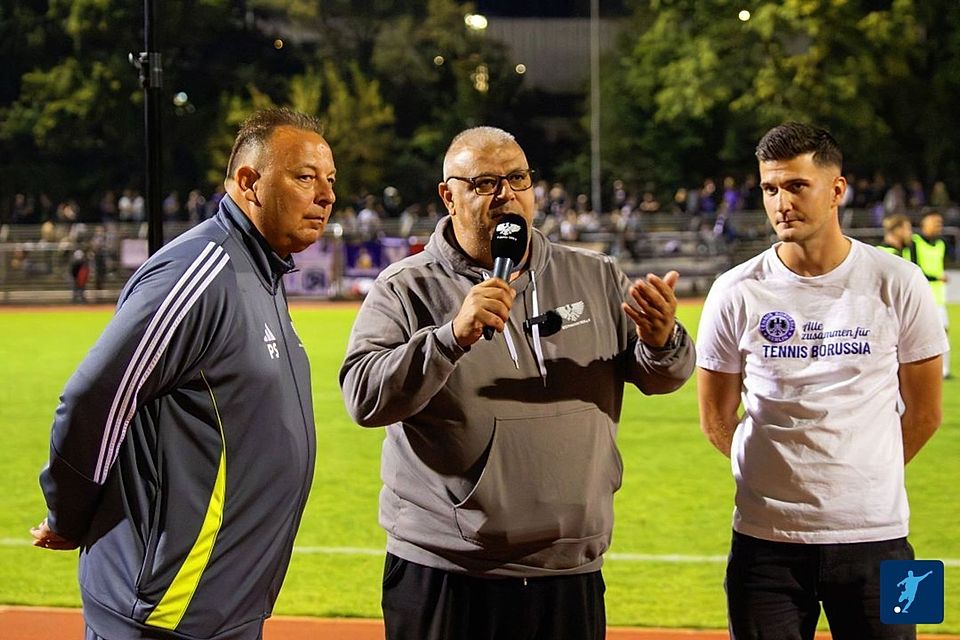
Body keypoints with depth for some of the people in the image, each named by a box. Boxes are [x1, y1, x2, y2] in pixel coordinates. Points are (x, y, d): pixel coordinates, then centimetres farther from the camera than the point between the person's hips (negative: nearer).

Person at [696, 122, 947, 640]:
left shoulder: (897, 284, 0)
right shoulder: (736, 294, 0)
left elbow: (924, 412, 8)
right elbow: (716, 420, 9)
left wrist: (861, 479, 11)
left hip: (875, 536, 0)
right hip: (765, 538, 0)